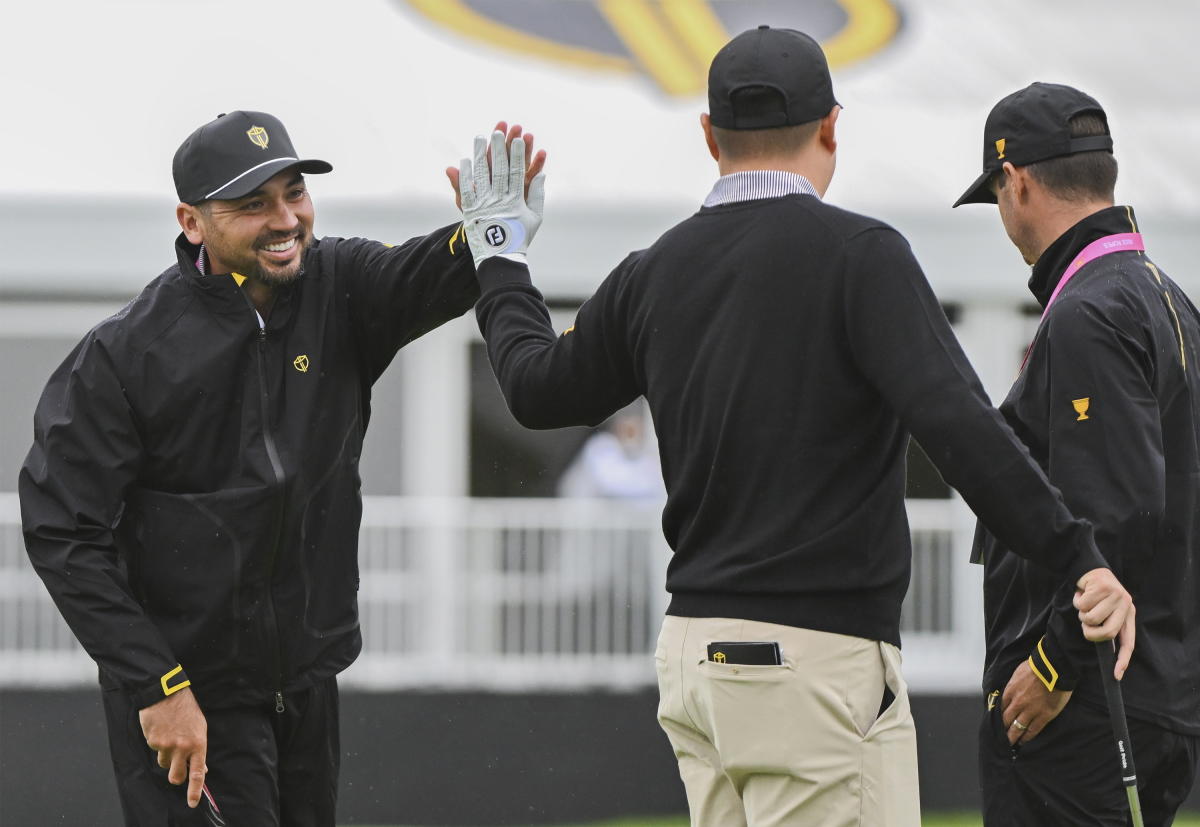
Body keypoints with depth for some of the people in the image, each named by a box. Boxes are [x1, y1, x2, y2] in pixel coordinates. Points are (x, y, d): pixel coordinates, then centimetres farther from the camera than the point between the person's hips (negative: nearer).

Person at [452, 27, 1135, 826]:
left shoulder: (655, 273, 8)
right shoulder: (858, 253, -10)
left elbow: (539, 388, 24)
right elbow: (956, 423, -21)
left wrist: (499, 263, 41)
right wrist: (1078, 557, -22)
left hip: (694, 647, 7)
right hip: (819, 654, -7)